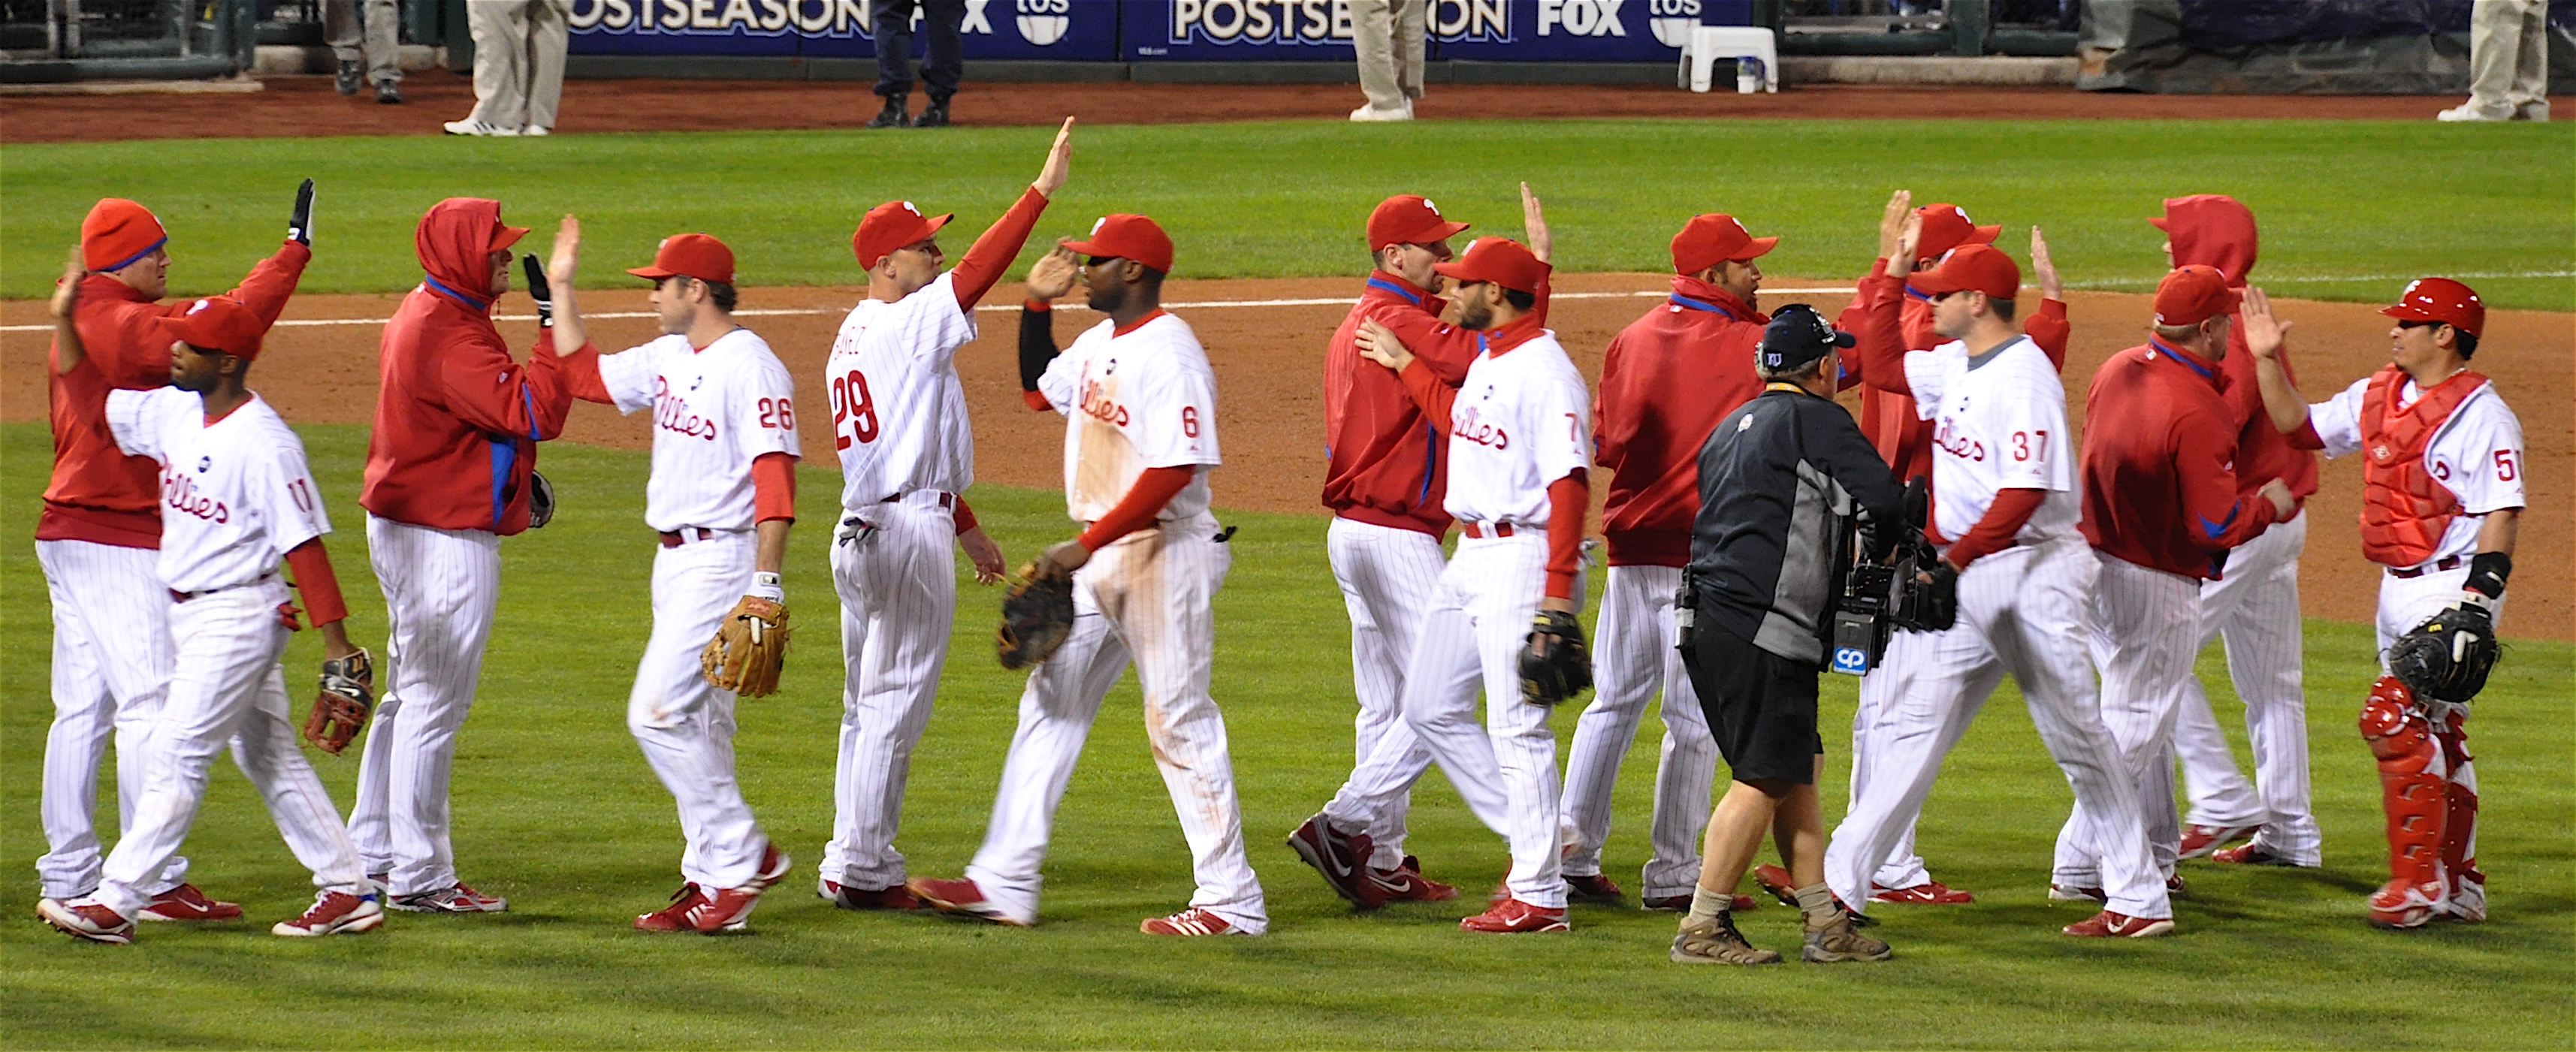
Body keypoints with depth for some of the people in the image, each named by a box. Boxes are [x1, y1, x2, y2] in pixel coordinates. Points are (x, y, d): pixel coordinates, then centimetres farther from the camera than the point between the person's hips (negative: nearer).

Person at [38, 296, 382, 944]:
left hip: (238, 616, -9)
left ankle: (116, 903, -6)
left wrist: (336, 643, -22)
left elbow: (304, 544, -20)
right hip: (189, 615, 9)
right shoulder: (175, 413, 3)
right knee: (267, 757, 13)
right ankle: (347, 890, 19)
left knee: (178, 756, -8)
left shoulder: (263, 445, -21)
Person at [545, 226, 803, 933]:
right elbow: (583, 375, 26)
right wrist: (561, 289, 22)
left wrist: (766, 584, -31)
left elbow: (775, 477, -24)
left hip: (721, 559, -10)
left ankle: (744, 858, -8)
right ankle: (713, 878, 14)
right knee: (695, 724, 11)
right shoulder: (670, 359, 12)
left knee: (659, 714, -15)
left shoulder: (750, 368, -16)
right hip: (675, 559, 10)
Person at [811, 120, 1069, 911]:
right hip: (908, 532, -10)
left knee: (869, 706, 14)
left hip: (861, 528, 10)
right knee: (896, 706, -6)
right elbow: (976, 274, -25)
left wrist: (965, 526, 26)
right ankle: (864, 872, -4)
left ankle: (851, 864, 18)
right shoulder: (905, 324, -12)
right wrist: (1043, 191, -27)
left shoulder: (854, 338, 17)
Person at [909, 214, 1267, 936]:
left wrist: (1087, 544, -25)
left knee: (1180, 720, -6)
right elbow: (1038, 390, 31)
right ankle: (1004, 884, 12)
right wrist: (1037, 303, 17)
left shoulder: (1169, 354, -18)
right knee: (1050, 707, 9)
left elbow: (1175, 471, -25)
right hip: (1097, 559, 10)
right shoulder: (1099, 342, 12)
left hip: (1161, 556, -10)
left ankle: (1232, 899, 0)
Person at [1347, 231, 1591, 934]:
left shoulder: (1544, 371, -17)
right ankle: (1530, 840, 21)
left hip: (1521, 556, -10)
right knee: (1431, 709, 13)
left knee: (1517, 728, -7)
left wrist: (1559, 592, -29)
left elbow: (1569, 483, -23)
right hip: (1471, 554, 10)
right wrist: (1403, 365, 35)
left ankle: (1540, 896, -2)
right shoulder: (1486, 362, 13)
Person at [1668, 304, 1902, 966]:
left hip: (1705, 622, 9)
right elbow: (1882, 501, -17)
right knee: (1765, 779, -6)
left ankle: (1825, 923, 13)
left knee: (1799, 769, 13)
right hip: (1763, 630, -9)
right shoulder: (1815, 421, -6)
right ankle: (1702, 929, -6)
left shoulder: (1732, 427, 21)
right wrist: (1879, 556, 4)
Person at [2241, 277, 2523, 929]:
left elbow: (2502, 511, -18)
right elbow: (2298, 423, 22)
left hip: (2451, 588, -9)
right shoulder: (2379, 397, 11)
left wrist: (2478, 598, -25)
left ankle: (2418, 879, -14)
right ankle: (2459, 887, 20)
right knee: (2434, 729, 13)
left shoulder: (2479, 413, -13)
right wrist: (2266, 359, 10)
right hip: (2398, 587, 9)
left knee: (2396, 719, -17)